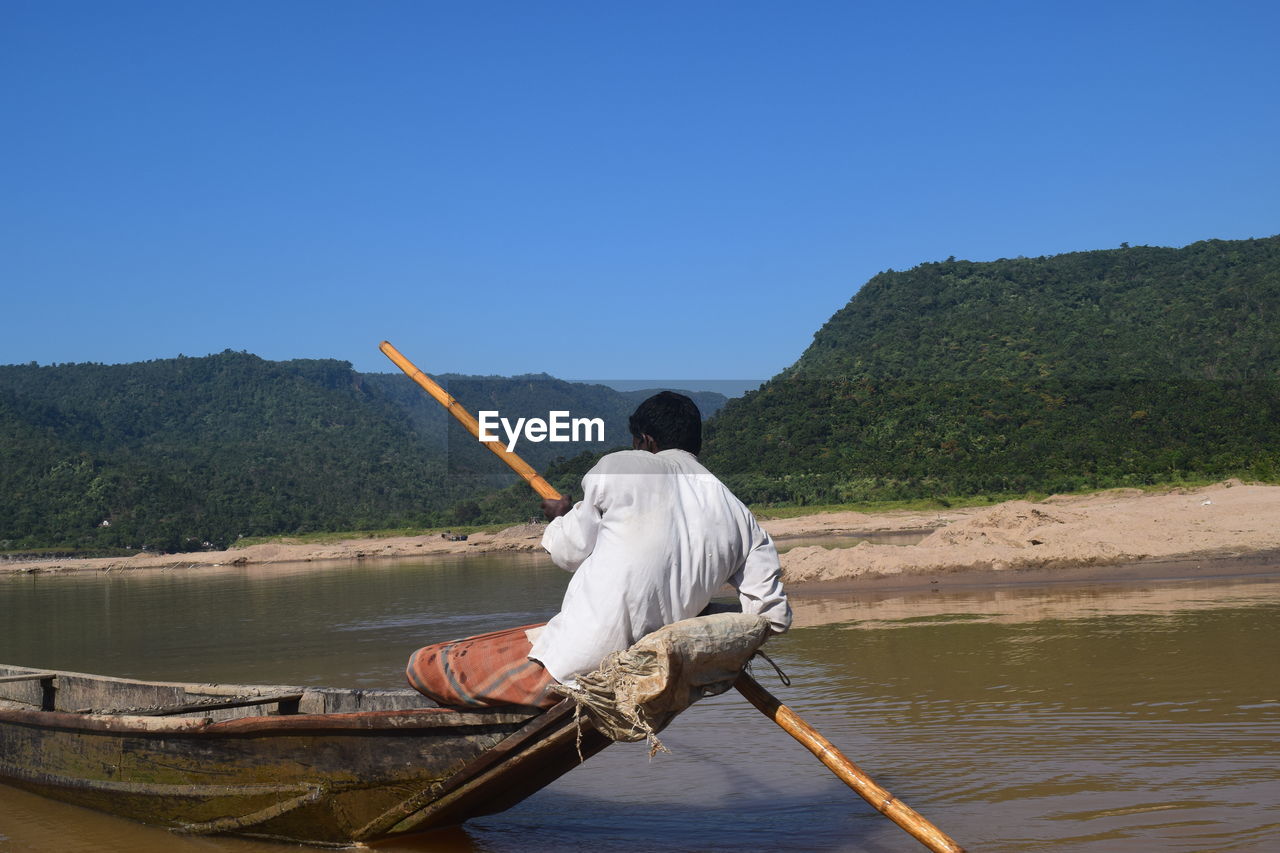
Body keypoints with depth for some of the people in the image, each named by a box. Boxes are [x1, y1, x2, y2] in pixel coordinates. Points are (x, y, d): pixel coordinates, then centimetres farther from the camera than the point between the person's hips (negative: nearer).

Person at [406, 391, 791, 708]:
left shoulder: (617, 468, -2)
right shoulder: (740, 518, 9)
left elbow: (572, 552, 4)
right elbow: (775, 616, 9)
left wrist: (560, 518, 27)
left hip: (570, 667, -6)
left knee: (424, 666, 4)